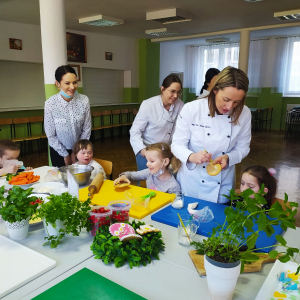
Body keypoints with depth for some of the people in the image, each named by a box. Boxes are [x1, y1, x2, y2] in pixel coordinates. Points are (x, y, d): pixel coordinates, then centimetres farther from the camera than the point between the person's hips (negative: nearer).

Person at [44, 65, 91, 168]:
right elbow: (51, 135, -13)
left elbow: (86, 130, -9)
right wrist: (65, 154, -6)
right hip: (58, 151, -1)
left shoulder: (84, 100, -18)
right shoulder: (50, 104, -22)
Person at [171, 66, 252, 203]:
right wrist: (191, 156, -32)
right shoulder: (191, 109, -18)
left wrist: (228, 158, -20)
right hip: (192, 181, -2)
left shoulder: (244, 114, -11)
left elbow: (242, 147, 0)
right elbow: (177, 145, -12)